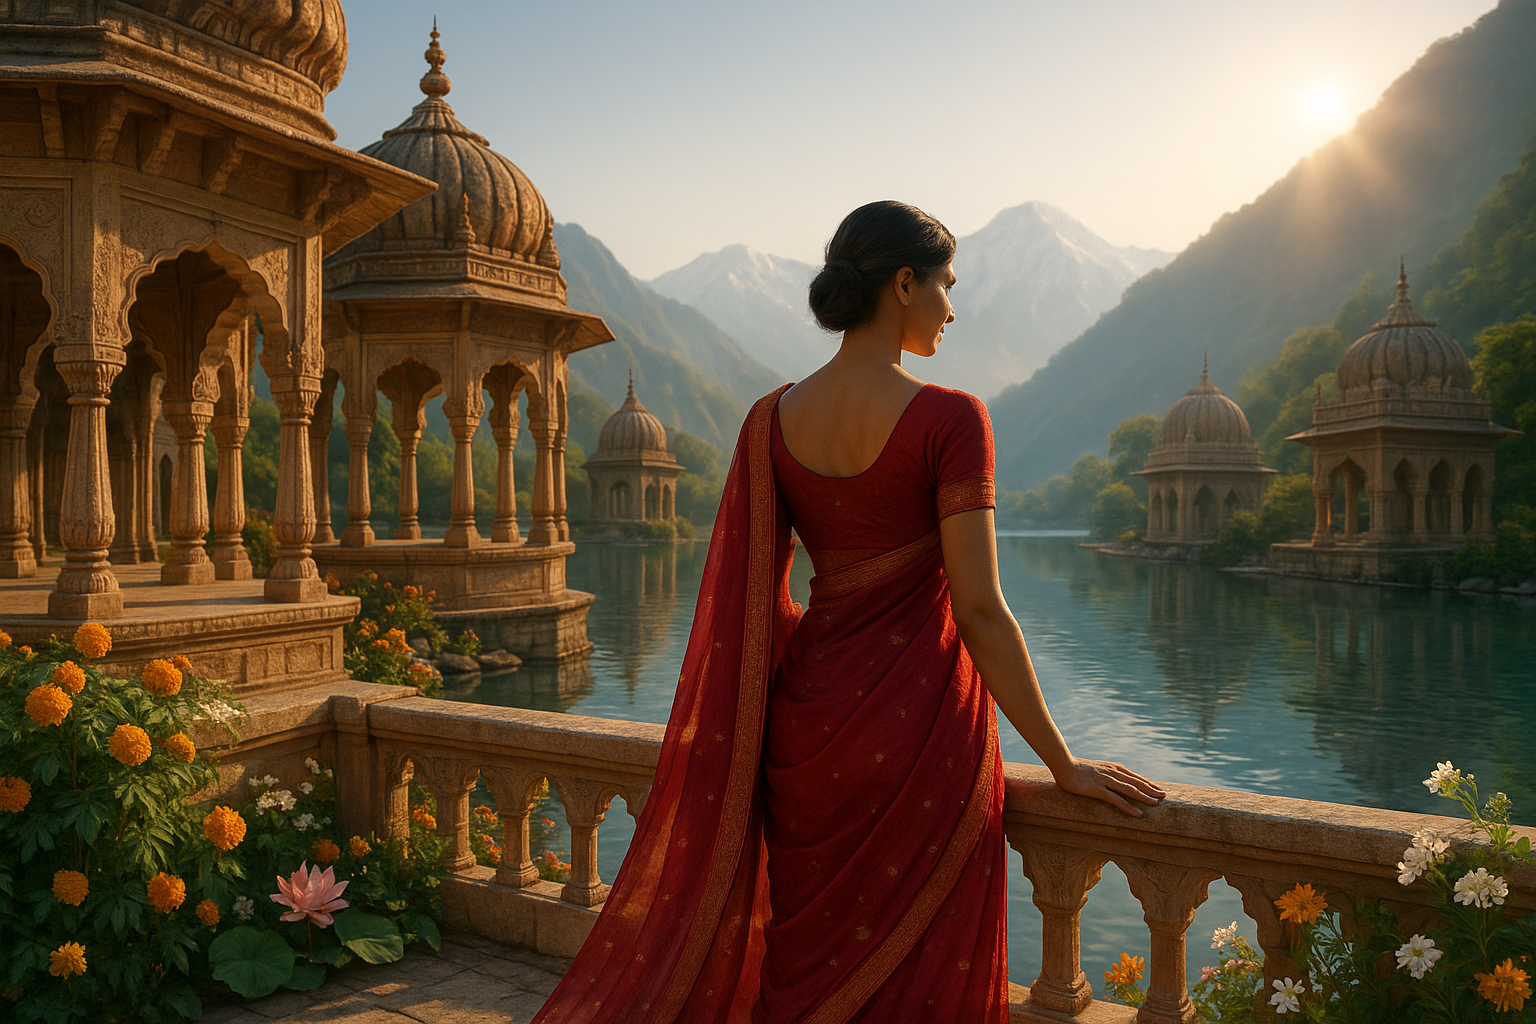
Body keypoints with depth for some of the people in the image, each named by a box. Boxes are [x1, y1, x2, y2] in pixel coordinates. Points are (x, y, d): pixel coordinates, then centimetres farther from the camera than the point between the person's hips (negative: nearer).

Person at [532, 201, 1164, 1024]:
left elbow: (746, 597, 5)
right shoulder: (948, 418, -14)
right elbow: (979, 611, -15)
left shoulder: (770, 420, 1)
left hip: (806, 720, 5)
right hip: (920, 724, -5)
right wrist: (1063, 764, -5)